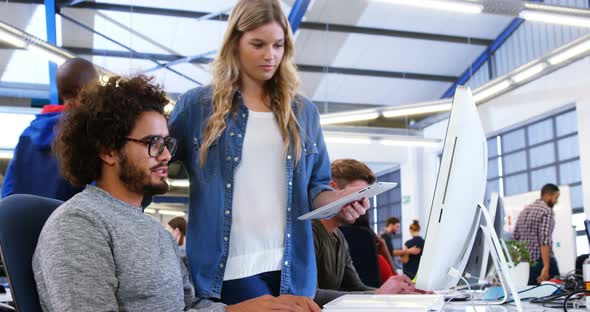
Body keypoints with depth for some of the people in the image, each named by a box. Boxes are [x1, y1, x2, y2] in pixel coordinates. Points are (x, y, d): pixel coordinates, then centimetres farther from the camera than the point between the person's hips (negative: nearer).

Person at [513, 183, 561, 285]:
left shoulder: (524, 211, 15)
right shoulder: (547, 211, -9)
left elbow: (515, 237, 14)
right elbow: (545, 240, -19)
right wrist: (546, 267, -23)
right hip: (541, 261, -7)